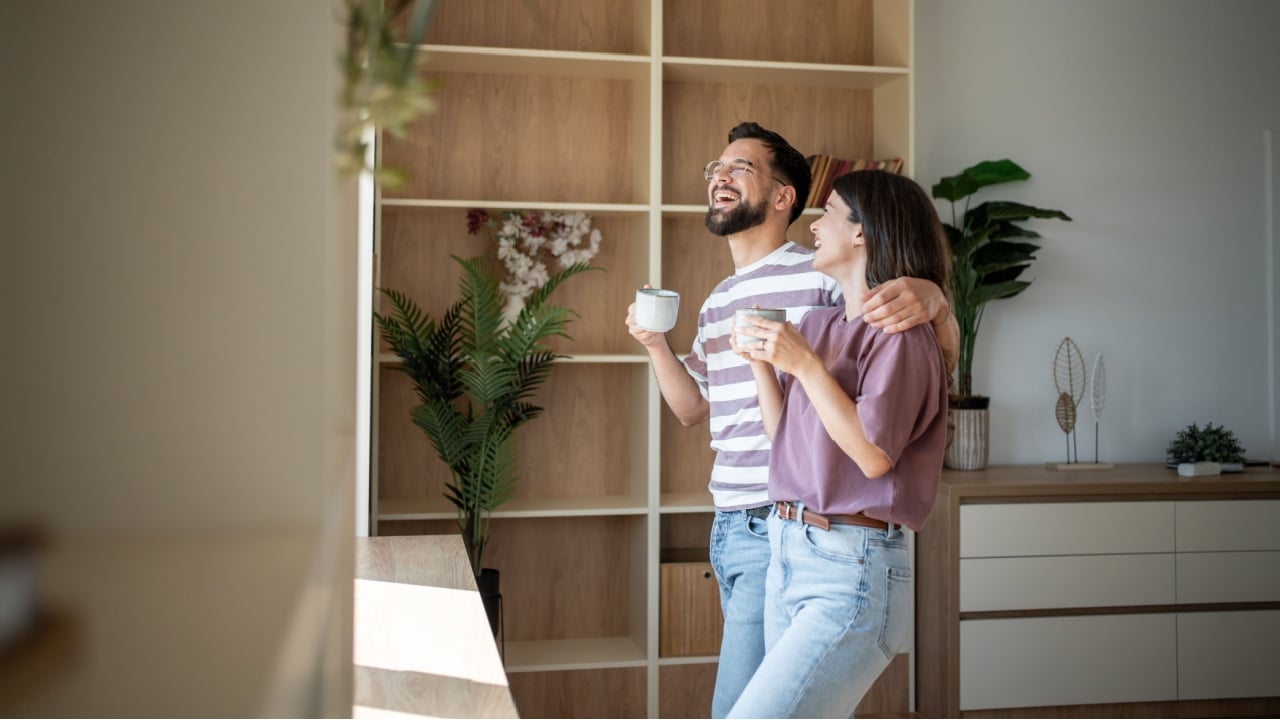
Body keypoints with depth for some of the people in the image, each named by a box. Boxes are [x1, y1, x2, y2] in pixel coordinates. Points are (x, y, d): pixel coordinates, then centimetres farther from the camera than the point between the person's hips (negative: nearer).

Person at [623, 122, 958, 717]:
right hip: (729, 528, 8)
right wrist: (654, 343, 7)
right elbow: (693, 408, 23)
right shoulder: (717, 302, 17)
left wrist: (932, 300, -30)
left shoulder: (821, 276, -9)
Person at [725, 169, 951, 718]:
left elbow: (873, 455, -17)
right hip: (786, 550, 8)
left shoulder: (899, 334, -9)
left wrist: (804, 364, -15)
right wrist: (760, 361, 3)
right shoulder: (818, 325, 14)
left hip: (852, 572, -8)